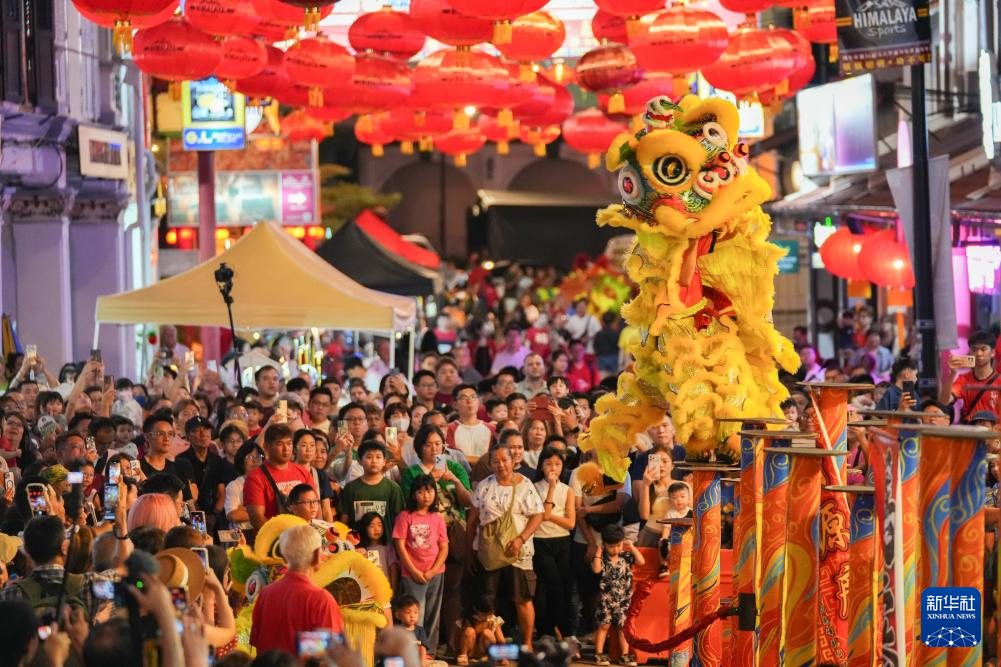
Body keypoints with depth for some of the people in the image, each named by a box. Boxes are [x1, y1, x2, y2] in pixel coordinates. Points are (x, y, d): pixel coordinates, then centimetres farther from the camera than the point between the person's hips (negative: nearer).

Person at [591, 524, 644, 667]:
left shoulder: (626, 556, 2)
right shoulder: (602, 558, -6)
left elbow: (641, 562, -8)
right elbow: (596, 569, -22)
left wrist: (632, 547, -9)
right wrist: (598, 552, -18)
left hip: (623, 599, 2)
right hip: (606, 598, -2)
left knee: (623, 627, 5)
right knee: (603, 625, 2)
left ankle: (625, 655, 9)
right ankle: (599, 654, 7)